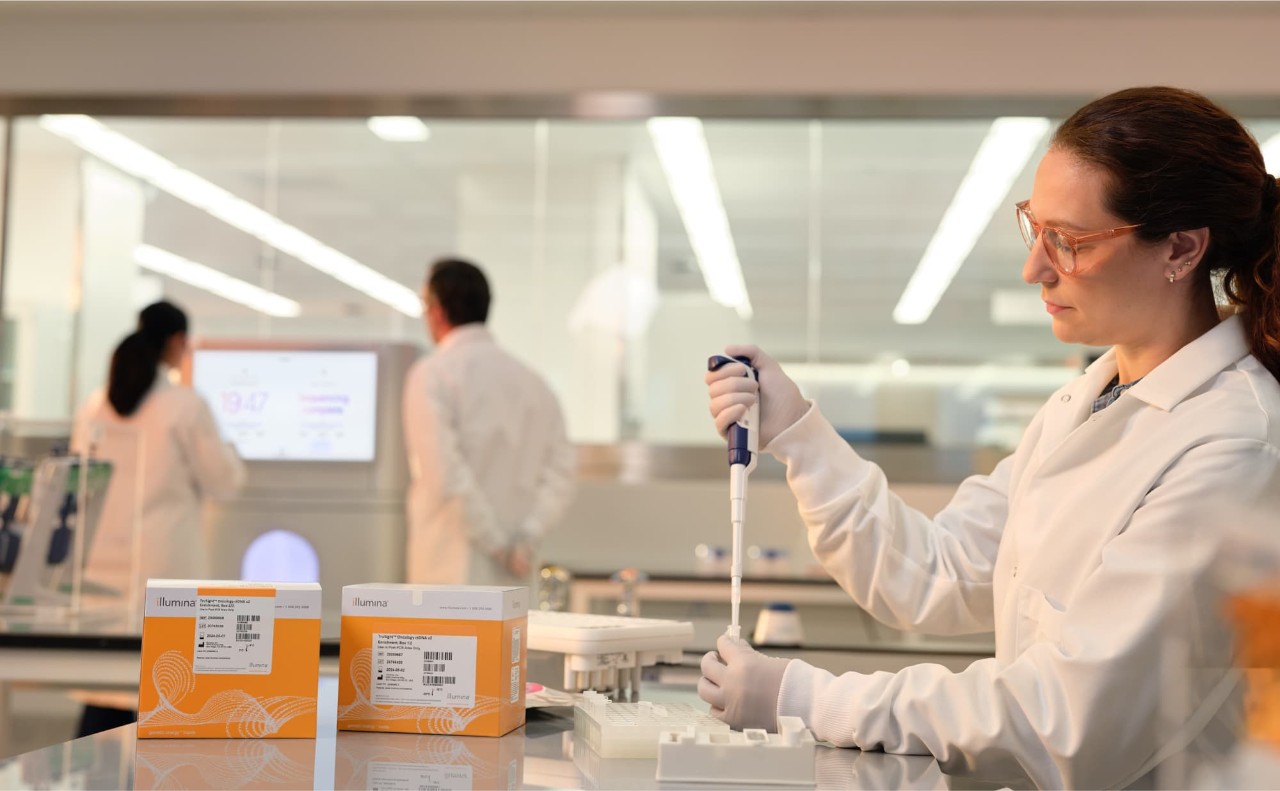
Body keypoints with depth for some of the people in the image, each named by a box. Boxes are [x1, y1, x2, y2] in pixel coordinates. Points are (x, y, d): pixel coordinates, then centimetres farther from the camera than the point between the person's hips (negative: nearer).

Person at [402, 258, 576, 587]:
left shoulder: (432, 374, -6)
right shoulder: (530, 380, 11)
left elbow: (445, 473, -16)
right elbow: (561, 469, 5)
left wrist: (498, 543, -10)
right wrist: (527, 537, -2)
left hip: (448, 573, -6)